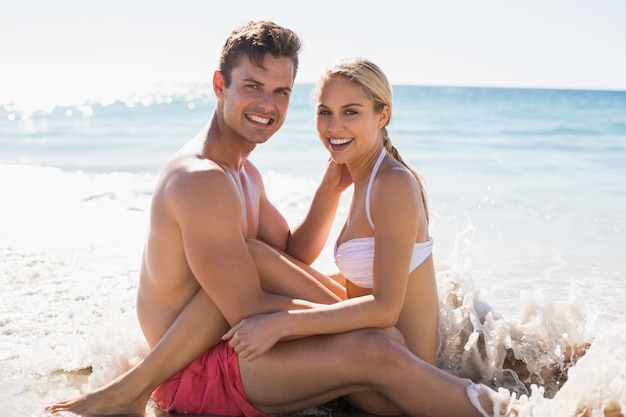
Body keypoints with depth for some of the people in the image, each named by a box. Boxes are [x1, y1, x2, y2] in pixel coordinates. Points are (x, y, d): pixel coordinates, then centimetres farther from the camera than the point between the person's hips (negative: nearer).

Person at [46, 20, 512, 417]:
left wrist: (332, 188, 0)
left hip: (228, 347, 10)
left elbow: (294, 257, 13)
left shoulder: (243, 172, 13)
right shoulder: (204, 180, -20)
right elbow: (247, 311, -23)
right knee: (374, 351, -24)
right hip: (194, 371, -10)